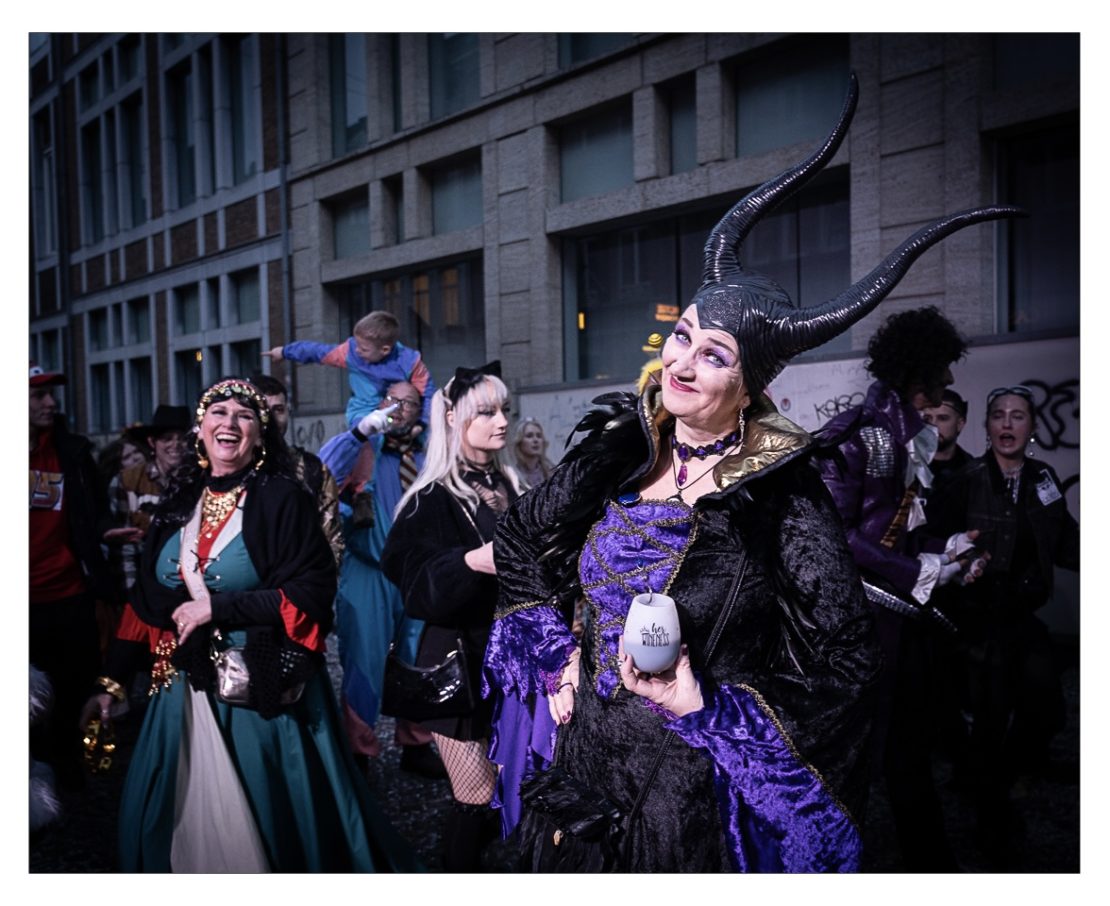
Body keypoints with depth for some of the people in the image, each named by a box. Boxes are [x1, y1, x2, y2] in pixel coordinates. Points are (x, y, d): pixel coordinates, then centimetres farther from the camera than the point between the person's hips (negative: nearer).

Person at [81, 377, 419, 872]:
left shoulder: (284, 499, -8)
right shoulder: (179, 501, 7)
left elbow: (312, 593, -16)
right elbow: (145, 601, 10)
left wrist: (217, 607, -18)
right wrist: (111, 682, 8)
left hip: (261, 692, -5)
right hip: (184, 689, 5)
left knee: (264, 816, 5)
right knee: (182, 814, 13)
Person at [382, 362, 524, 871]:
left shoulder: (508, 488, 9)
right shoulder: (433, 501, -10)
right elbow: (417, 589, -19)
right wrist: (469, 562, -33)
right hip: (461, 665, -6)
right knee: (476, 801, -1)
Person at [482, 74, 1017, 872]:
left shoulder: (782, 496, -17)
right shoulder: (619, 454, -4)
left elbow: (845, 664, -14)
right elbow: (521, 538, 12)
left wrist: (707, 705, -19)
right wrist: (555, 655, 4)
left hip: (692, 791, -4)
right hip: (584, 752, 5)